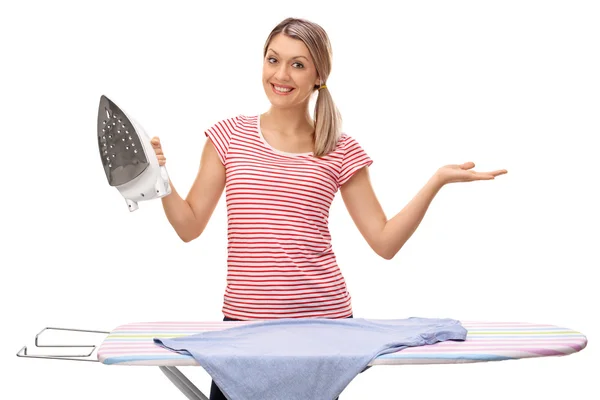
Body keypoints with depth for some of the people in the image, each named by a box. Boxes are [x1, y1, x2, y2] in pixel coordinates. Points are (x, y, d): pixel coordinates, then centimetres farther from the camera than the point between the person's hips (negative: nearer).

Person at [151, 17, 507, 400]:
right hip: (244, 315, 0)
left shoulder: (340, 151, 2)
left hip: (324, 315, 0)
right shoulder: (229, 135, 3)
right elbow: (190, 227, 4)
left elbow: (385, 242, 1)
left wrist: (437, 181, -5)